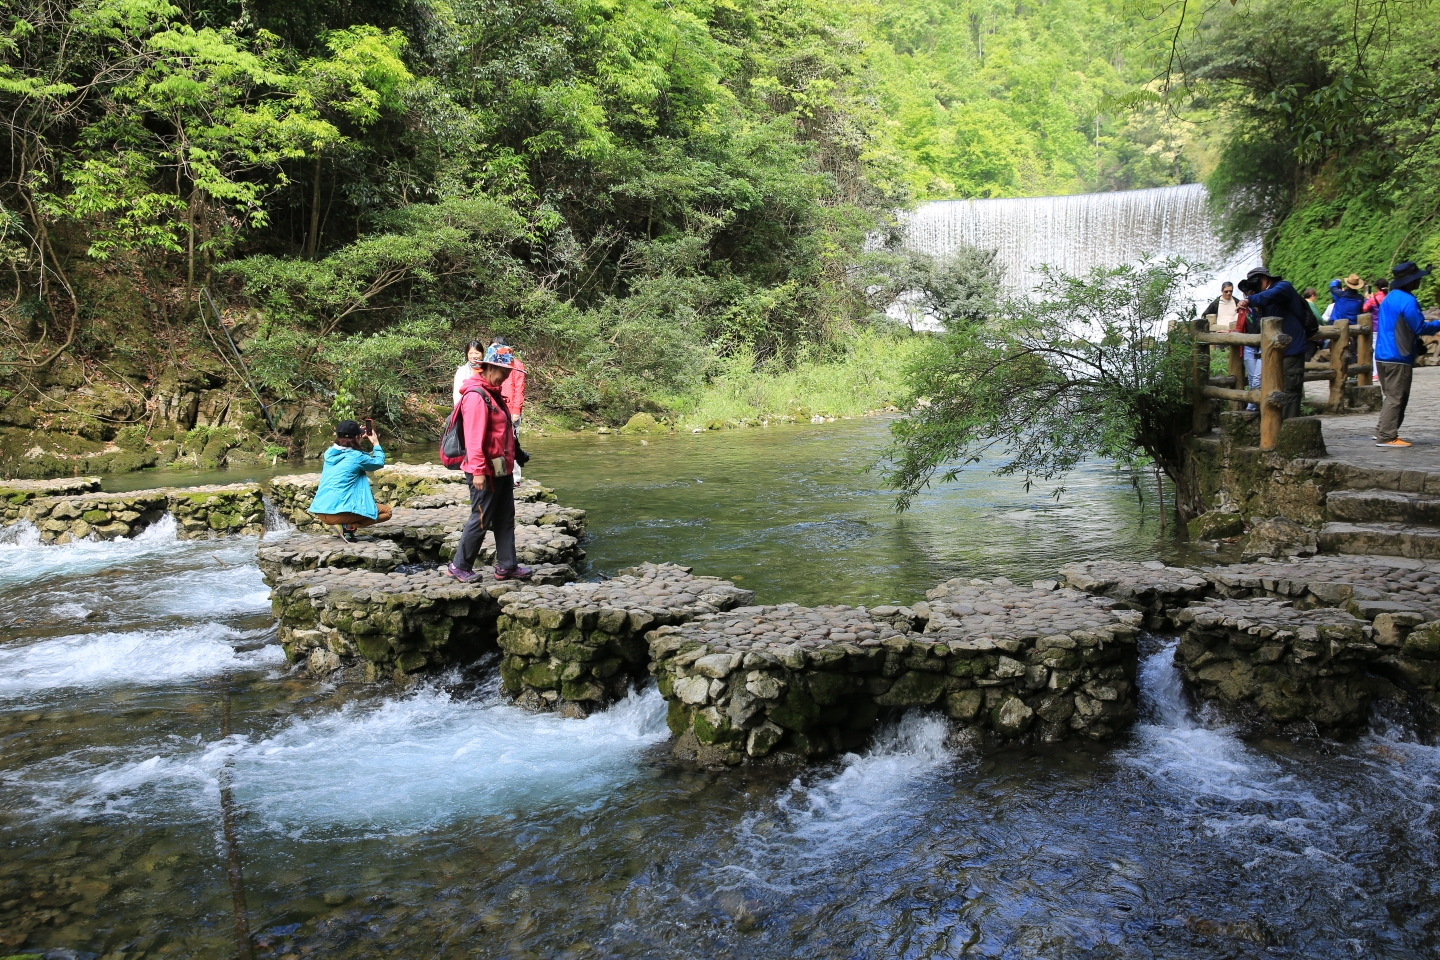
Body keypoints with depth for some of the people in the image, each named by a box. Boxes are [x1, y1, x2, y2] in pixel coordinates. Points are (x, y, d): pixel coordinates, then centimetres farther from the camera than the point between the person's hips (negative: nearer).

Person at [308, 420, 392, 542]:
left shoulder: (329, 453, 10)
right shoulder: (356, 457, -7)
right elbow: (379, 463, 11)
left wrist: (358, 438, 30)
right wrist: (376, 443, 24)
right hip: (339, 512, -7)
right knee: (386, 511, 9)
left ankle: (345, 525, 9)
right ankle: (349, 526, -8)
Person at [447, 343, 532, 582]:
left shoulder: (493, 393, 14)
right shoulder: (476, 396, -17)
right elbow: (474, 437, -24)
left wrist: (510, 462, 21)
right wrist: (478, 470, -26)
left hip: (502, 470, 10)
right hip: (486, 472, -10)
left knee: (505, 518, 13)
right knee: (481, 520, 0)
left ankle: (506, 566, 20)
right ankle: (460, 566, 13)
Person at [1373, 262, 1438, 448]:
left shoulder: (1390, 297, 15)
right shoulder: (1407, 301, -16)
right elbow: (1420, 328, -15)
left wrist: (1416, 343, 25)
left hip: (1383, 355, 9)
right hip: (1398, 358, -9)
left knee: (1392, 396, 18)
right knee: (1396, 398, -5)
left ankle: (1382, 431, 20)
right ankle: (1386, 437, -6)